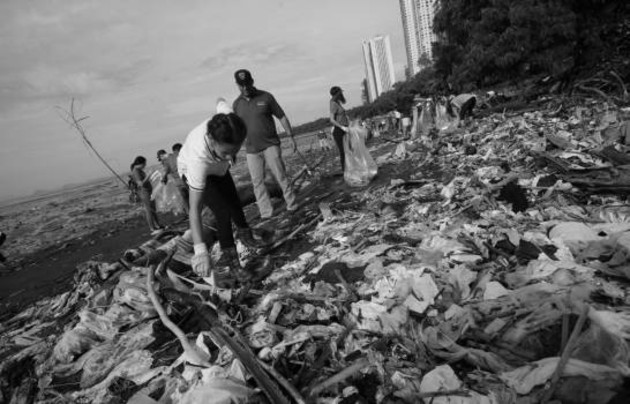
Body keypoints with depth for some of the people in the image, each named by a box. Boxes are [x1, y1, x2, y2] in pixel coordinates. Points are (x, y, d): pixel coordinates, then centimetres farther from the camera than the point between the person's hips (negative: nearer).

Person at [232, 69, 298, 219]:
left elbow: (282, 117, 2)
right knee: (257, 182, 1)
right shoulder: (236, 104, 5)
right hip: (251, 150, 3)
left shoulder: (266, 97, -2)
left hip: (270, 145, -3)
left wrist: (292, 138, -3)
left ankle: (291, 206, 3)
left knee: (280, 175, -9)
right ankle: (266, 214, 7)